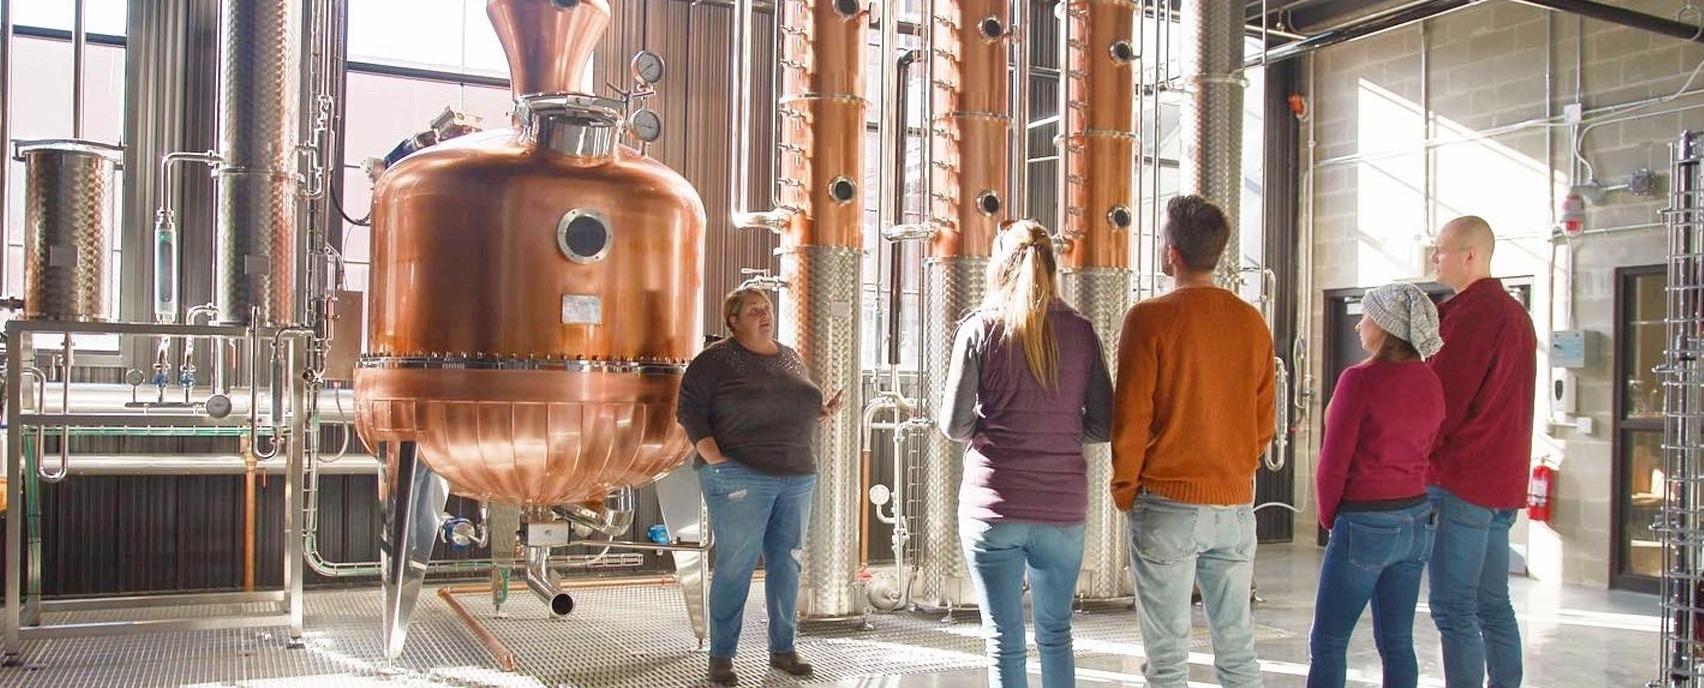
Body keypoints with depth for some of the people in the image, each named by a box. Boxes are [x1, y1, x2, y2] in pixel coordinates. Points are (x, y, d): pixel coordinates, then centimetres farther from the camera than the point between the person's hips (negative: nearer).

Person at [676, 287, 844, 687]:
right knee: (735, 567, -3)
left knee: (787, 564, 10)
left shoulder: (790, 357, 16)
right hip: (741, 478, -6)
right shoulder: (716, 359, -4)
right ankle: (721, 656, 7)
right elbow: (690, 410, -8)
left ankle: (782, 649, 21)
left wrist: (822, 412, 6)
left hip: (797, 477, 6)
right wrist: (714, 458, -17)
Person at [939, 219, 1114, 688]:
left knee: (1005, 643, 7)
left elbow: (953, 424, -6)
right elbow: (1103, 425, 3)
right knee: (1055, 633, 20)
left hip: (993, 507, -2)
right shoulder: (1080, 331, 2)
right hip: (1063, 508, 3)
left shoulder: (981, 327, -5)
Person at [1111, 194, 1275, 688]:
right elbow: (1264, 422, 10)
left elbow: (1130, 419, -10)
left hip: (1167, 504, -5)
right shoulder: (1252, 323, 4)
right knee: (1237, 648, 13)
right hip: (1236, 504, 5)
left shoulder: (1150, 318, -10)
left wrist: (1125, 489, 3)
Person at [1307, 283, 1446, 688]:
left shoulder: (1360, 380, -16)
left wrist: (1329, 518, 2)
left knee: (1327, 642, 3)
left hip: (1365, 525, -7)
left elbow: (1332, 465, -13)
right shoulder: (1431, 383, 4)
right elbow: (1428, 455, 11)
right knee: (1397, 642, 12)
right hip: (1417, 522, 7)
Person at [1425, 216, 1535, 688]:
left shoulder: (1470, 314, -14)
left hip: (1461, 479, -10)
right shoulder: (1516, 314, 18)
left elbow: (1443, 400, -15)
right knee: (1493, 606, 14)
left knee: (1453, 609, -7)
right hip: (1504, 481, 10)